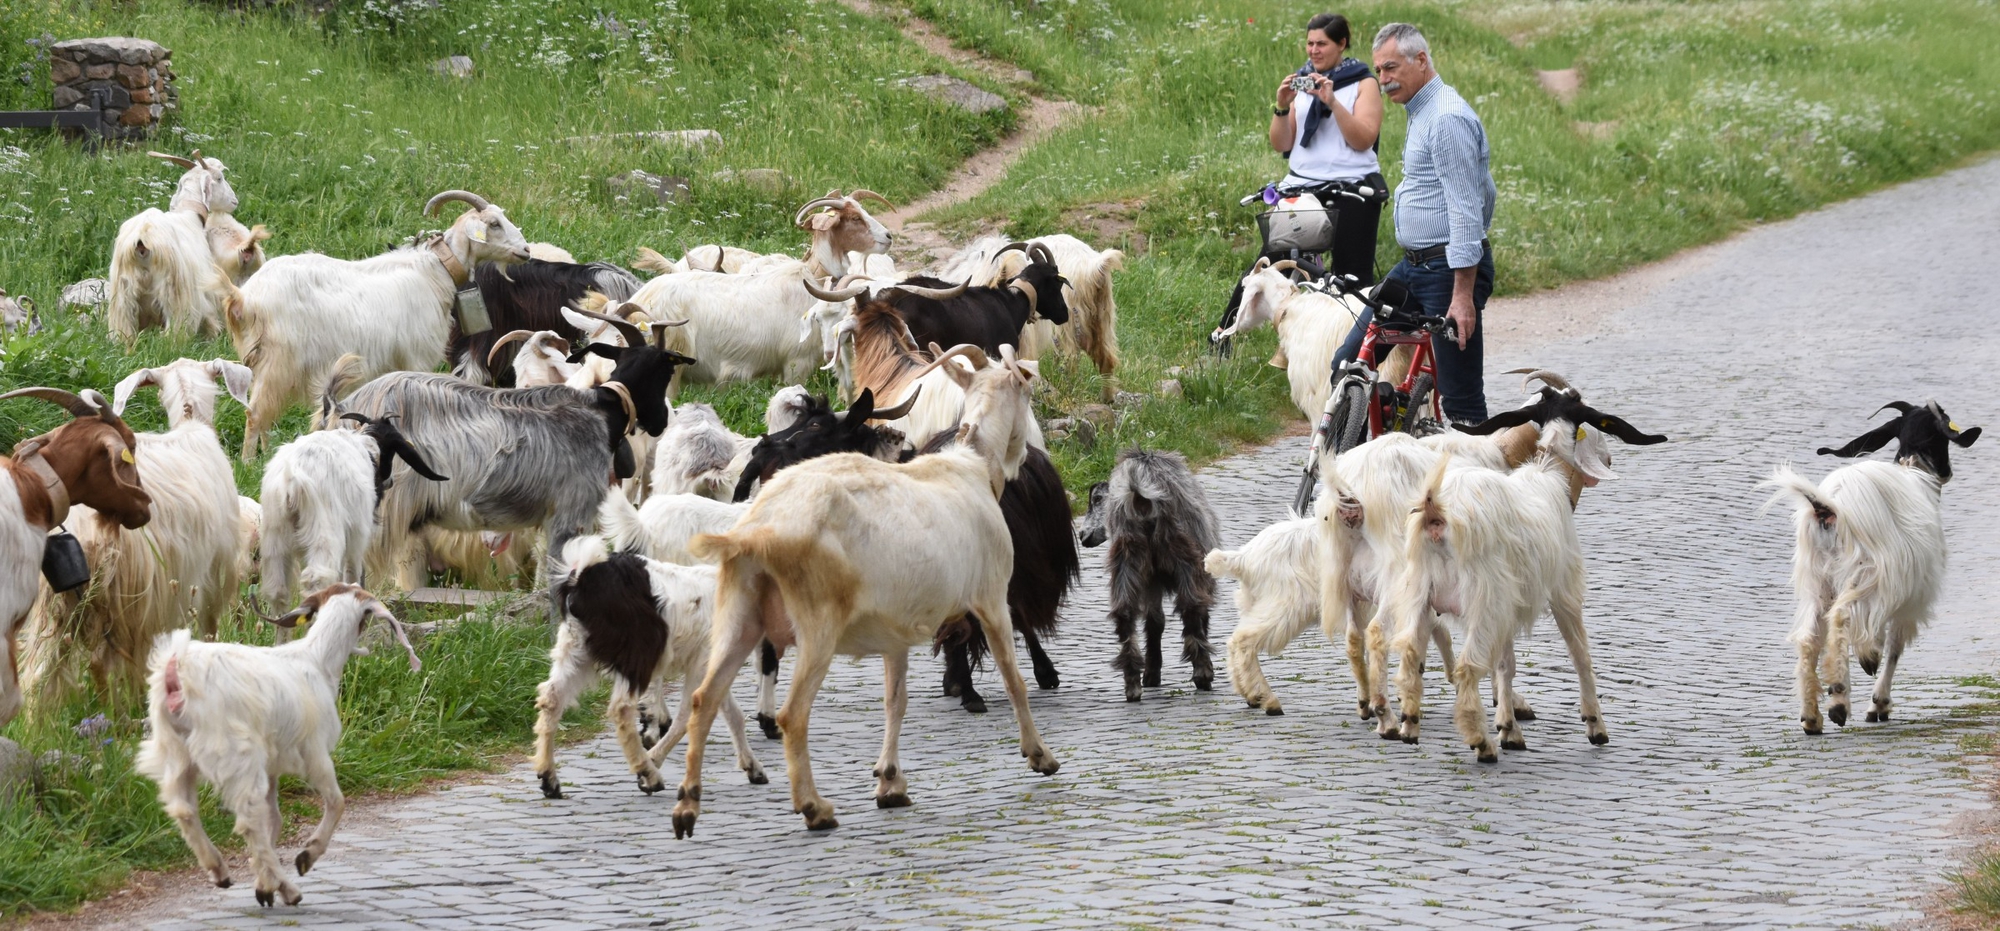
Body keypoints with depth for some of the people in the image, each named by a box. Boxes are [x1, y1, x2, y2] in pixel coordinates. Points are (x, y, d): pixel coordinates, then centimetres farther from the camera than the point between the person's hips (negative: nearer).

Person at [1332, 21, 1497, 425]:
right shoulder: (1420, 112, 16)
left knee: (1460, 398, -7)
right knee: (1347, 365, 8)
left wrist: (1463, 294, -25)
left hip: (1448, 269, -11)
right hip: (1413, 266, 11)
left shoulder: (1447, 118, -17)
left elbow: (1465, 209, -22)